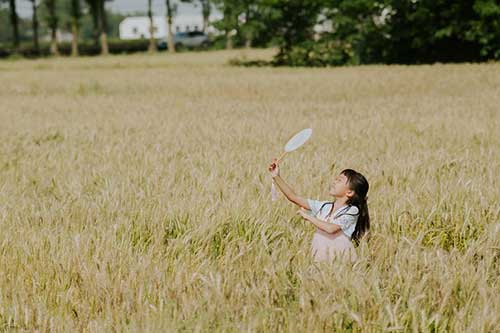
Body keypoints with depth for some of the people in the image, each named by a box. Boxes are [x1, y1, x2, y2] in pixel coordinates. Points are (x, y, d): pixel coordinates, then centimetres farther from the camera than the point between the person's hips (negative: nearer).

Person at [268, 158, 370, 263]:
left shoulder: (352, 211, -4)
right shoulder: (324, 207, 12)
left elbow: (330, 228, -17)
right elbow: (294, 198, 11)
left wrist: (308, 216, -5)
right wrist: (276, 177, 4)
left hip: (340, 259, -4)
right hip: (319, 259, 4)